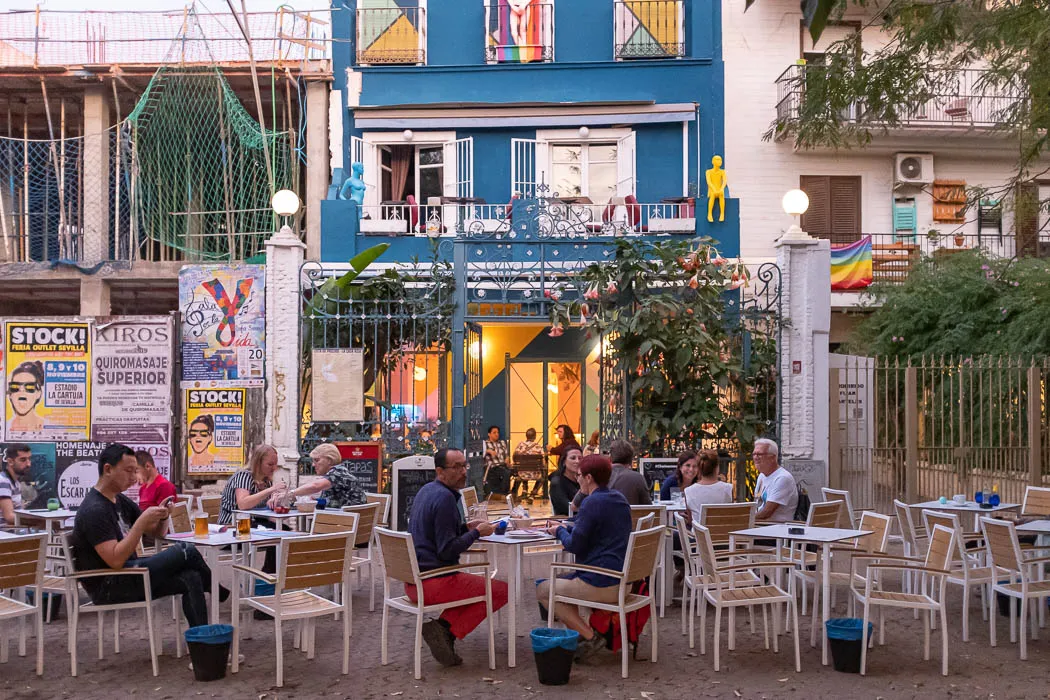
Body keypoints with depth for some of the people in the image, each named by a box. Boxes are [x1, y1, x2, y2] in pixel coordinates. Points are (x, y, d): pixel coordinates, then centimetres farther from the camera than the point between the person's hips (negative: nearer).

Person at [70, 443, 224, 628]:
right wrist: (143, 521, -26)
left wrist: (163, 516, -6)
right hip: (108, 588, -9)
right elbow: (115, 560, -26)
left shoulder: (120, 501, 13)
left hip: (126, 577, 9)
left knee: (191, 579, -11)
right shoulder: (94, 510, -17)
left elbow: (157, 533, 17)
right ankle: (219, 592, 11)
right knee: (185, 552, -14)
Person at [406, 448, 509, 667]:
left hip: (412, 581, 9)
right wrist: (477, 533, -8)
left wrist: (466, 527, 14)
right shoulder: (445, 497, -16)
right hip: (434, 582, -9)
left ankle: (444, 628, 7)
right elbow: (447, 550, -20)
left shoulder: (426, 491, 14)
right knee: (501, 590, 0)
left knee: (473, 583, 32)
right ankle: (447, 628, -9)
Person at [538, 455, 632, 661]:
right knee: (561, 580, 27)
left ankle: (589, 636, -5)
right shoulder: (619, 499, 13)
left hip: (601, 585, -10)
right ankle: (585, 632, 14)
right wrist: (566, 528, 20)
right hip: (622, 580, 10)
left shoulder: (593, 502, -16)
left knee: (542, 591, 1)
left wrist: (560, 532, 4)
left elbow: (575, 545, -15)